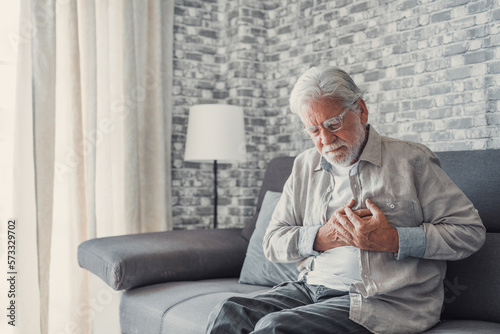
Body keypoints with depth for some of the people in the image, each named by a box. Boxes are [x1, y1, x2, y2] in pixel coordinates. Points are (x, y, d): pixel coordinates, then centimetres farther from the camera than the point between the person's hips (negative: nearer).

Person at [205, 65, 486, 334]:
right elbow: (273, 242, 13)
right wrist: (322, 237, -7)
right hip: (311, 289, 5)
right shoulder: (305, 166, 15)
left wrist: (392, 240, -14)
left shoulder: (411, 160, 0)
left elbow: (471, 231, -3)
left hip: (386, 300, -4)